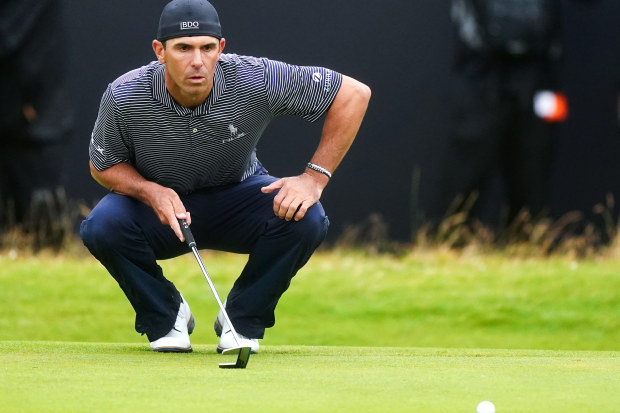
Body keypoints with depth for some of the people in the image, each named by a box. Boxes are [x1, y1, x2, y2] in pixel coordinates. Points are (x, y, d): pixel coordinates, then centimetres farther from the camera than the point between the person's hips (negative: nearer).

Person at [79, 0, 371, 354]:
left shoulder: (253, 80, -28)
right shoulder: (124, 97, -26)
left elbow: (354, 94, -21)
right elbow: (104, 165, -7)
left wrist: (315, 178, -26)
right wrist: (150, 191, -28)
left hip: (237, 196, 0)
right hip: (160, 203, 0)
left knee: (306, 219, -29)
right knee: (103, 225, -32)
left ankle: (242, 321, -4)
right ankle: (165, 316, -1)